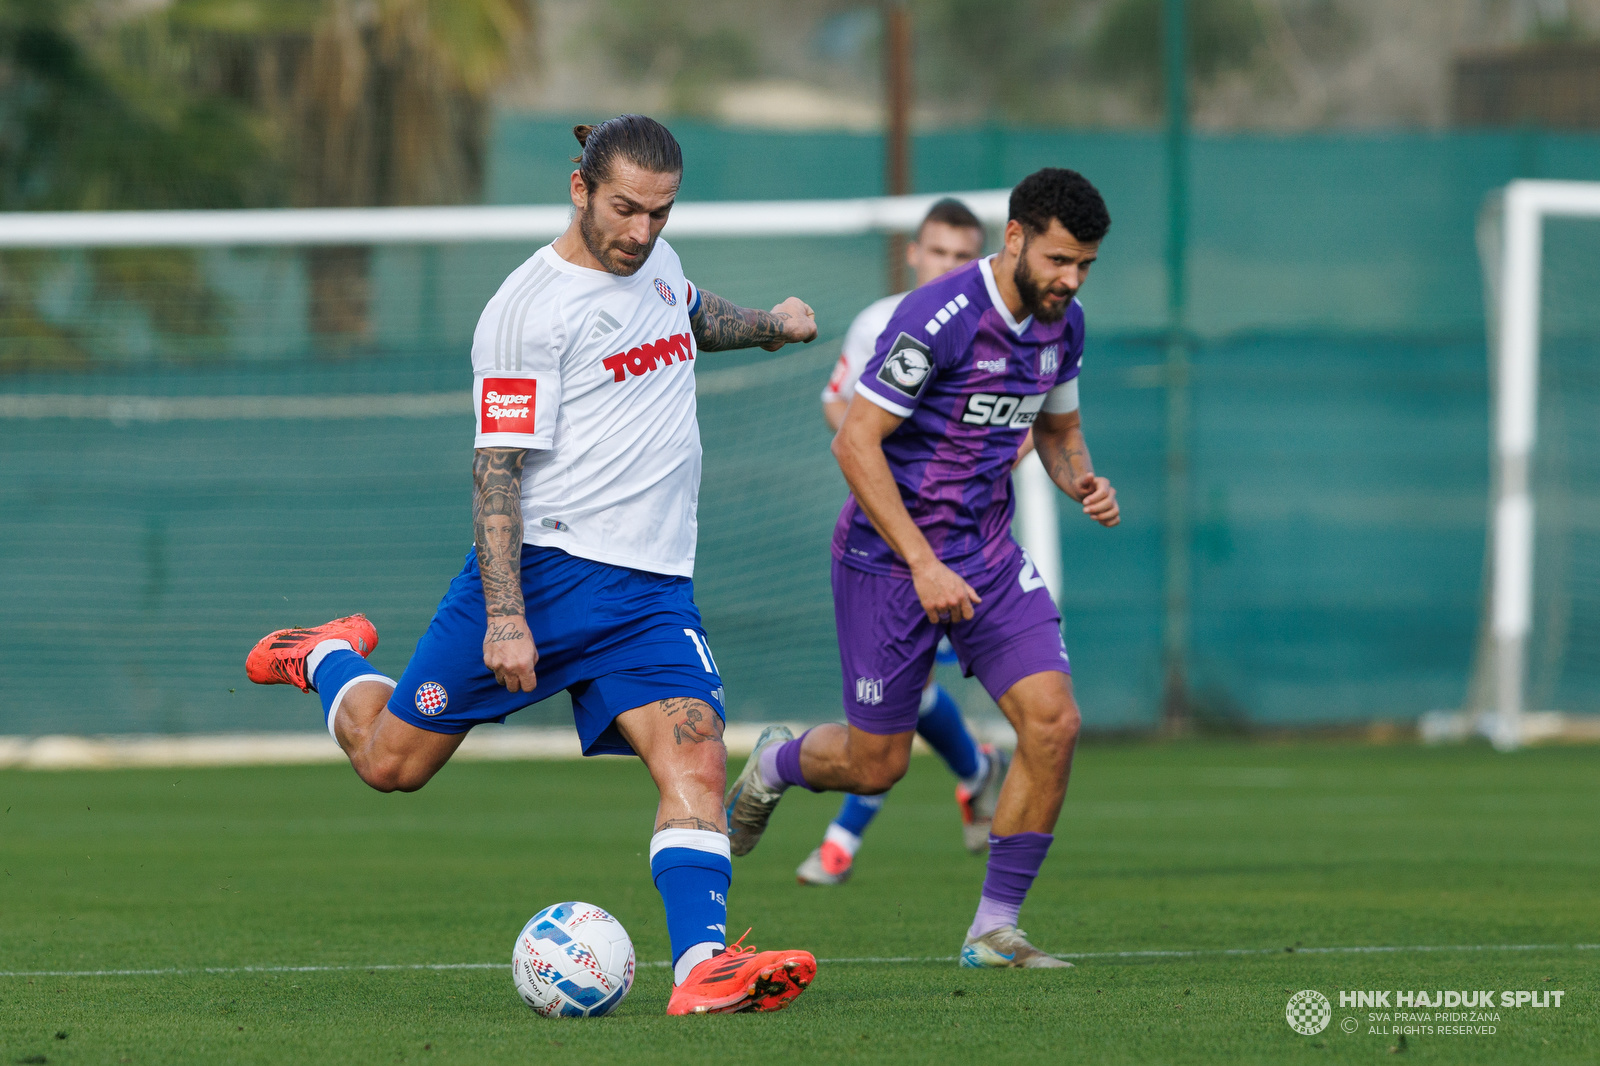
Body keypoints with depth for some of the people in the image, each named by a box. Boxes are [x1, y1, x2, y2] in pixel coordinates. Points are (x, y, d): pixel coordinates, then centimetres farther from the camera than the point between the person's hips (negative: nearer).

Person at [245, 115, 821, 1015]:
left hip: (653, 587, 5)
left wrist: (765, 326, 29)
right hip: (542, 567, -5)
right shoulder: (529, 309, -13)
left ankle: (703, 967, -27)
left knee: (696, 759, -18)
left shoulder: (655, 262, 11)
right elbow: (498, 470, -16)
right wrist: (505, 616, -22)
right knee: (393, 762, 4)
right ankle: (328, 658, 36)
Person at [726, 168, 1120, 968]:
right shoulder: (939, 317, -23)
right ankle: (775, 765, 39)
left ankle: (993, 930, -1)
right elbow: (855, 443, -23)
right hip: (890, 554, -6)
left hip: (988, 555, 6)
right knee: (876, 766, 3)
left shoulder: (1062, 323, 1)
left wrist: (1083, 482, -6)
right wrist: (924, 565, -25)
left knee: (1052, 722, -13)